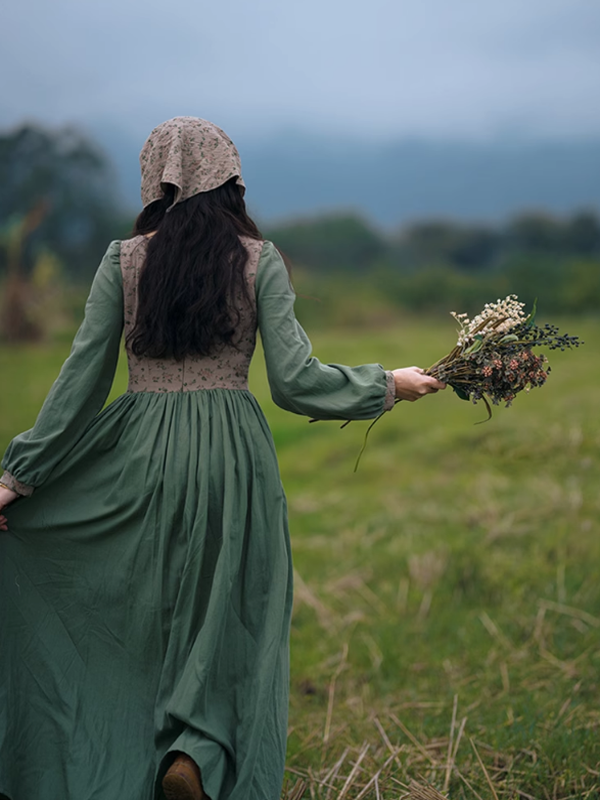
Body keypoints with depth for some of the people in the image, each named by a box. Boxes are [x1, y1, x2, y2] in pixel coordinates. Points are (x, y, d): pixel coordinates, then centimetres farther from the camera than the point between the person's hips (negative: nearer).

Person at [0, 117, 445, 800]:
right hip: (231, 456, -1)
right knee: (227, 616, 11)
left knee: (141, 614, 16)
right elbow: (293, 381, -7)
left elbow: (81, 377, -1)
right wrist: (388, 386, 7)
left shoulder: (124, 258, 0)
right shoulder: (259, 260, -2)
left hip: (142, 455, 1)